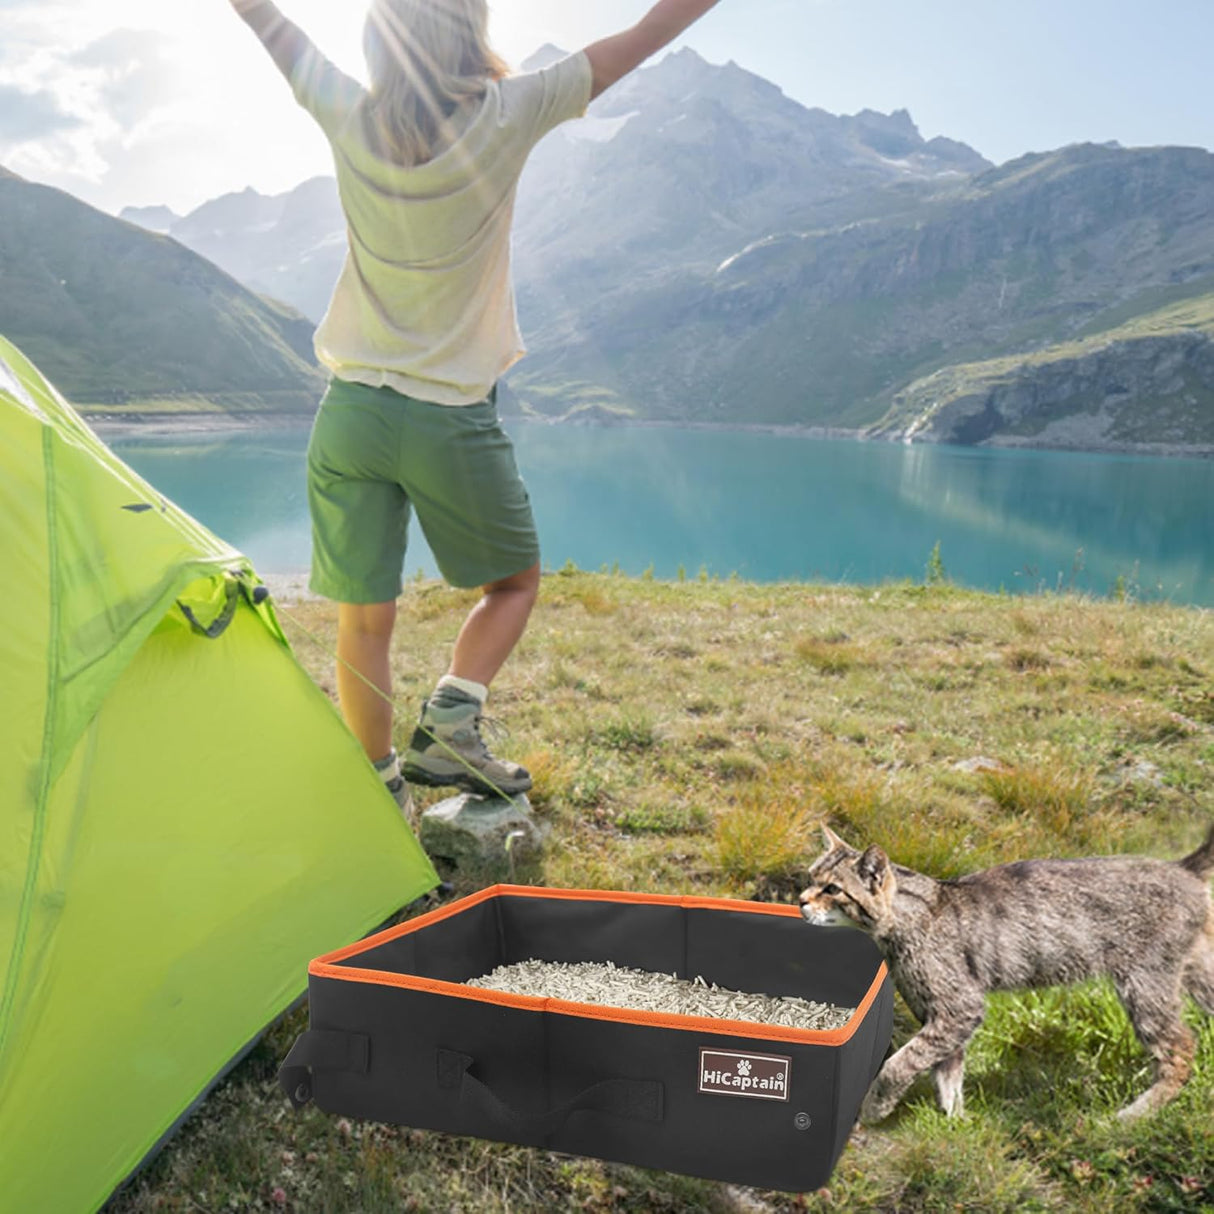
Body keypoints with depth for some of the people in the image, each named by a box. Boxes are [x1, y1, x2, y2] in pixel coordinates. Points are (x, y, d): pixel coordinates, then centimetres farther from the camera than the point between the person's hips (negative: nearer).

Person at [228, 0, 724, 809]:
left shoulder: (349, 120, -3)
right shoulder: (502, 121, -12)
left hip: (350, 411, 4)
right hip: (453, 419, -3)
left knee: (365, 616, 9)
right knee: (514, 581, 18)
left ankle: (379, 793, 15)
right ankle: (449, 726, 0)